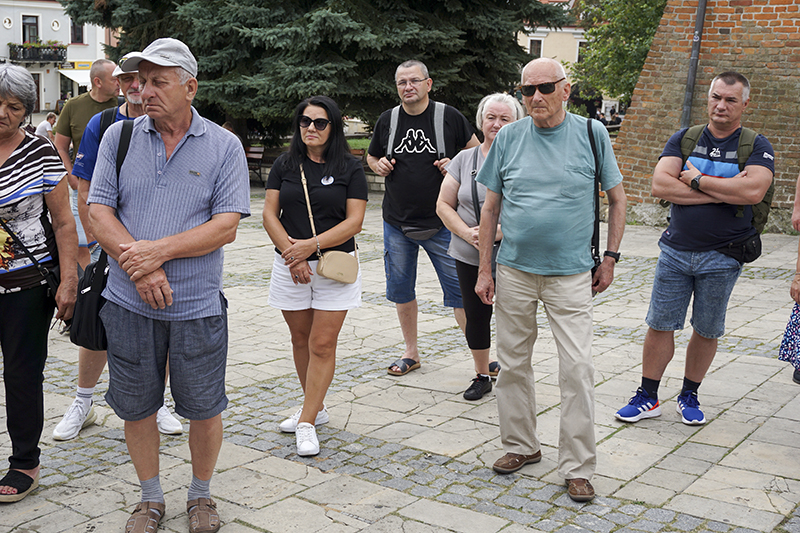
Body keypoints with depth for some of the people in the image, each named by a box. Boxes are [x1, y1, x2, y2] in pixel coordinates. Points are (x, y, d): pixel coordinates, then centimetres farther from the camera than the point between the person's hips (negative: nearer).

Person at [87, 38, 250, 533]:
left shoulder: (224, 146, -2)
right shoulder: (119, 136, 3)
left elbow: (226, 226, -10)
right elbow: (98, 211, -1)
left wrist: (159, 250, -19)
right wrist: (139, 264, -16)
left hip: (198, 305, -2)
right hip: (129, 302, 2)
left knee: (204, 408, 8)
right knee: (135, 406, 12)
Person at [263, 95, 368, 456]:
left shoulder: (350, 169, -2)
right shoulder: (285, 165, 5)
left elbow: (354, 221, -8)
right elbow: (270, 214, 1)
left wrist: (311, 245, -18)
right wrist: (292, 254, -13)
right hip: (290, 267, 3)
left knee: (322, 345, -5)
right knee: (301, 340, 12)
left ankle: (307, 423, 0)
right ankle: (315, 408, 28)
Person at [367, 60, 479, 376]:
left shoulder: (449, 117, -3)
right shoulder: (387, 120, 5)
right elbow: (371, 156, 21)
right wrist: (378, 166, -2)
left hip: (441, 223, -3)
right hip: (397, 222, 4)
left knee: (460, 291, -3)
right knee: (400, 290, 12)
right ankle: (411, 353, 28)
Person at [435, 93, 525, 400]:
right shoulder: (464, 159, 5)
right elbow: (444, 205, 5)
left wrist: (498, 232, -21)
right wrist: (466, 232, -11)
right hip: (470, 257, 3)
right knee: (475, 316, 11)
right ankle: (482, 375, 28)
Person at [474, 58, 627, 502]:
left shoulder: (592, 134, -1)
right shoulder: (508, 138, 3)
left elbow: (616, 198, 8)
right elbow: (491, 207, 7)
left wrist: (610, 257, 2)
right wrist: (485, 269, 4)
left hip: (571, 274, -2)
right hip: (514, 270, 2)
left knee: (577, 369, -6)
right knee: (512, 364, 10)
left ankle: (578, 467, 5)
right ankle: (521, 445, 29)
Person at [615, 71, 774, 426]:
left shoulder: (756, 147, -1)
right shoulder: (683, 140, 5)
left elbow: (753, 191, -21)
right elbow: (660, 185, -11)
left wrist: (697, 180, -15)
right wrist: (722, 191, -15)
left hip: (722, 258, -1)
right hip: (675, 250, 1)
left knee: (707, 331, 9)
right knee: (660, 326, 4)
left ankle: (689, 395, 27)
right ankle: (648, 397, 16)